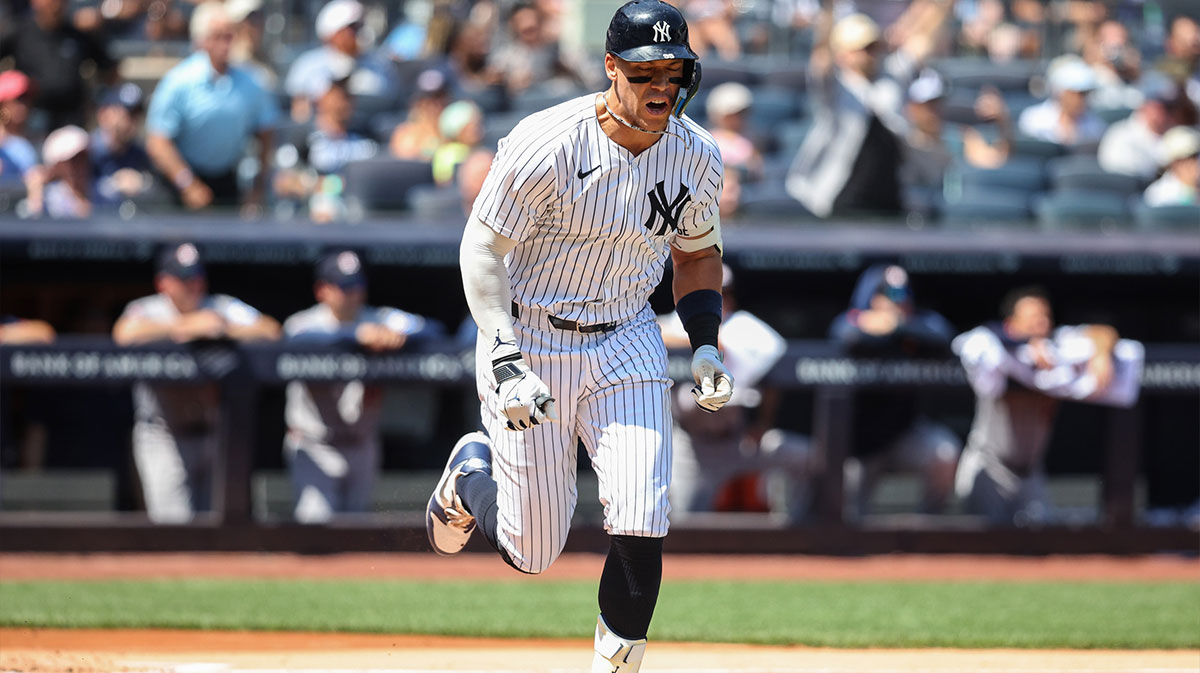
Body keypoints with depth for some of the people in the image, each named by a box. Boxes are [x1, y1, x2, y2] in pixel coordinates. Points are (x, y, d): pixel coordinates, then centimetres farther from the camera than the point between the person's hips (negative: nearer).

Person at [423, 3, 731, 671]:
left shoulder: (698, 157, -6)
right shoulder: (547, 146, -22)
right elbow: (482, 249, -16)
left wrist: (706, 347, -3)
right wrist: (505, 366, -26)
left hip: (626, 342, 3)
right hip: (529, 340, -3)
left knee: (641, 529, -14)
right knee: (531, 553, 4)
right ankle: (473, 470, 37)